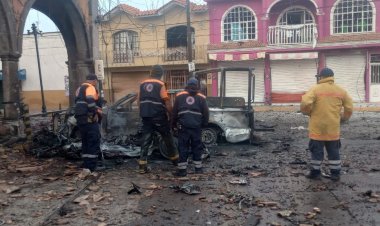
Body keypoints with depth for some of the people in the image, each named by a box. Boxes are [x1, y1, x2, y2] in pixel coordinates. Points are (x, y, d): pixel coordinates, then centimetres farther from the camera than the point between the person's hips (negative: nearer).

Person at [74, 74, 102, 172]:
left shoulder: (80, 89, 21)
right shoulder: (90, 88, -8)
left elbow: (79, 104, 20)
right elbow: (90, 102, -24)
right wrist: (97, 111, -12)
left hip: (80, 119, 9)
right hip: (89, 120, -9)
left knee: (85, 142, 15)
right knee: (94, 142, -4)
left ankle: (86, 166, 19)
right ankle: (91, 167, -6)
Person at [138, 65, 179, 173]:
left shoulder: (143, 84, 11)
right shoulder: (160, 84, -6)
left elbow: (139, 101, 14)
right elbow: (167, 102, -11)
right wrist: (171, 115, -2)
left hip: (145, 116, 5)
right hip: (158, 116, -4)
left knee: (146, 140, 5)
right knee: (167, 138, 11)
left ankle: (142, 165, 0)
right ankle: (175, 159, 24)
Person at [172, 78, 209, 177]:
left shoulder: (180, 96, 10)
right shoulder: (201, 98, 10)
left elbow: (174, 112, 9)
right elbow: (205, 113, 10)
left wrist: (173, 124, 17)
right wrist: (204, 124, 22)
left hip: (183, 126, -1)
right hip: (196, 126, 1)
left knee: (183, 147, 1)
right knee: (197, 146, 10)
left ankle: (182, 169, 0)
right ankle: (198, 168, 17)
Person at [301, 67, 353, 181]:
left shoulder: (315, 89, -8)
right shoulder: (341, 90, 4)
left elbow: (305, 103, -20)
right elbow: (349, 108, 8)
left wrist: (309, 113, -1)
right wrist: (343, 118, 23)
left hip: (317, 127, -3)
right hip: (333, 127, 3)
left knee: (316, 150, 7)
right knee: (334, 151, 14)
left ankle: (315, 172, 15)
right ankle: (335, 173, 20)